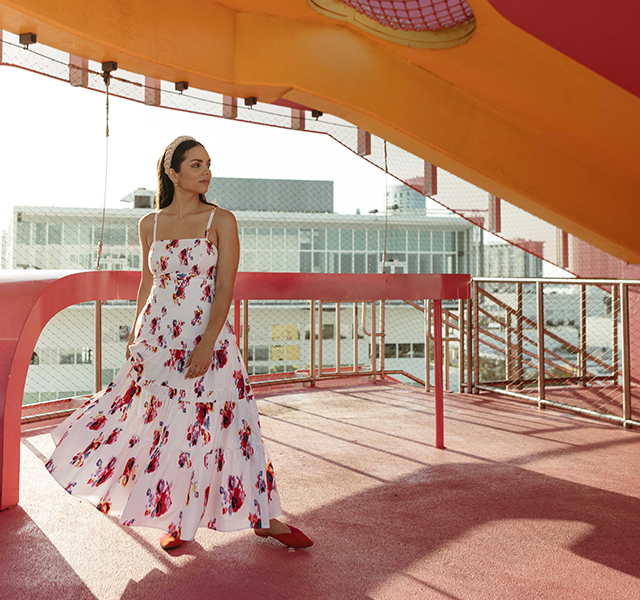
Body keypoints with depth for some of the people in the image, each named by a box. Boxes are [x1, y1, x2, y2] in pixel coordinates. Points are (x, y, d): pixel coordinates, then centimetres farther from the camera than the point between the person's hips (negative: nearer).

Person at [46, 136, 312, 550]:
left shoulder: (221, 221, -3)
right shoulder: (150, 225, 7)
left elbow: (225, 289, -10)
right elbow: (147, 284, 14)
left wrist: (206, 345, -19)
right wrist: (134, 337, 13)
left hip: (207, 337, -3)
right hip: (158, 338, 3)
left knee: (220, 425, 0)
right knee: (157, 422, 7)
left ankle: (263, 518, 17)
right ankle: (179, 520, 28)